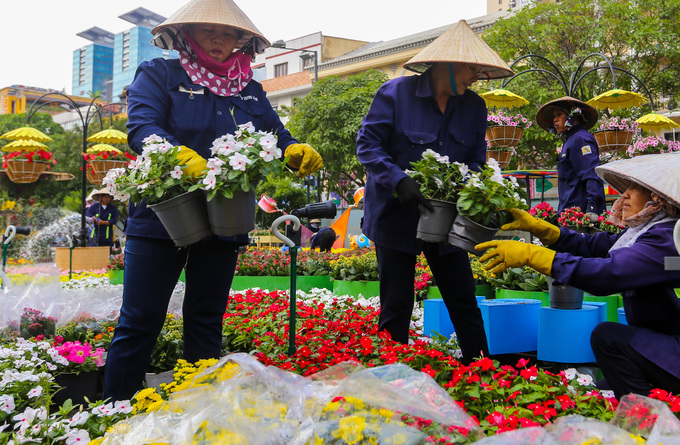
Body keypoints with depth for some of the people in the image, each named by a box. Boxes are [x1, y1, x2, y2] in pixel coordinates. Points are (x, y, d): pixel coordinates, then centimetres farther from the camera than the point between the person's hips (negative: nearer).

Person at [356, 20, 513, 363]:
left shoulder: (474, 107, 3)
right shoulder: (395, 93, -10)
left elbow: (476, 159, 9)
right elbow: (367, 145, -11)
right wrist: (399, 180, -26)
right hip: (396, 215, -4)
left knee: (463, 300, 9)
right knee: (396, 306, 4)